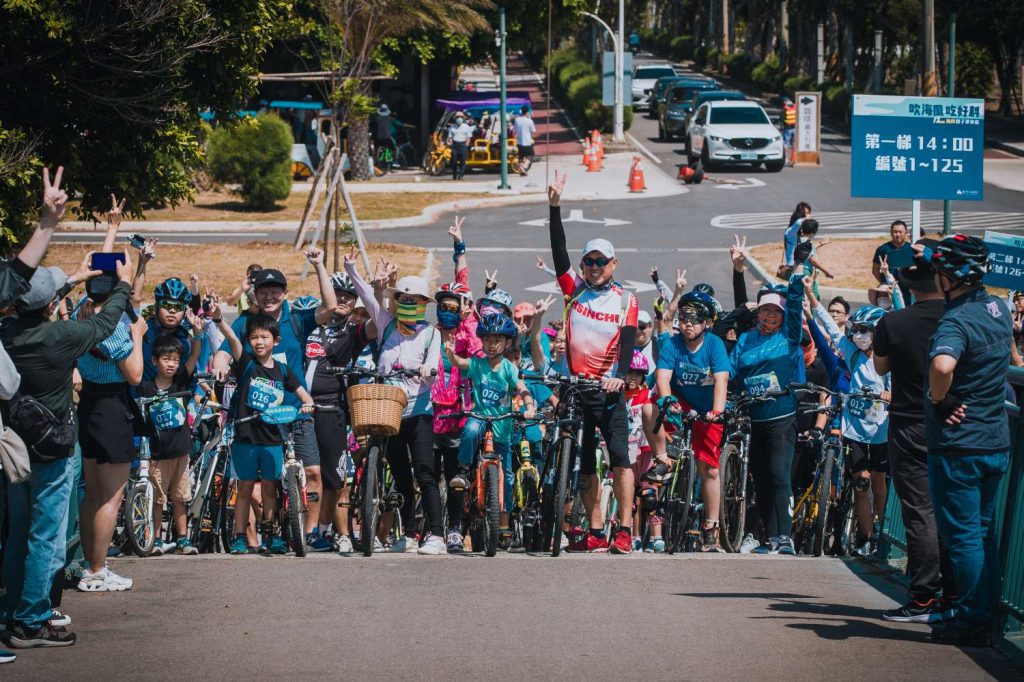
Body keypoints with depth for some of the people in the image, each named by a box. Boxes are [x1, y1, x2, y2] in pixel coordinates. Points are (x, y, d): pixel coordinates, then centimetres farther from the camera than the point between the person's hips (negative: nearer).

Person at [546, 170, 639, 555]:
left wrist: (620, 375, -22)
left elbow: (628, 342, -5)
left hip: (608, 389, -3)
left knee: (620, 458, -12)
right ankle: (596, 534, 12)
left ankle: (624, 532, -13)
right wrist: (555, 207, -8)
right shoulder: (575, 289, 8)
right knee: (584, 464, 6)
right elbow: (559, 251, 0)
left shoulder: (625, 301, 4)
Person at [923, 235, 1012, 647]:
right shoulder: (998, 309, 6)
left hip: (958, 445, -8)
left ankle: (972, 622, 2)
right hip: (997, 443, 8)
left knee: (962, 536, -1)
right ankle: (988, 613, 22)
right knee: (983, 531, 17)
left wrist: (939, 400, -24)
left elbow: (942, 365, -42)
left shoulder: (956, 320, -21)